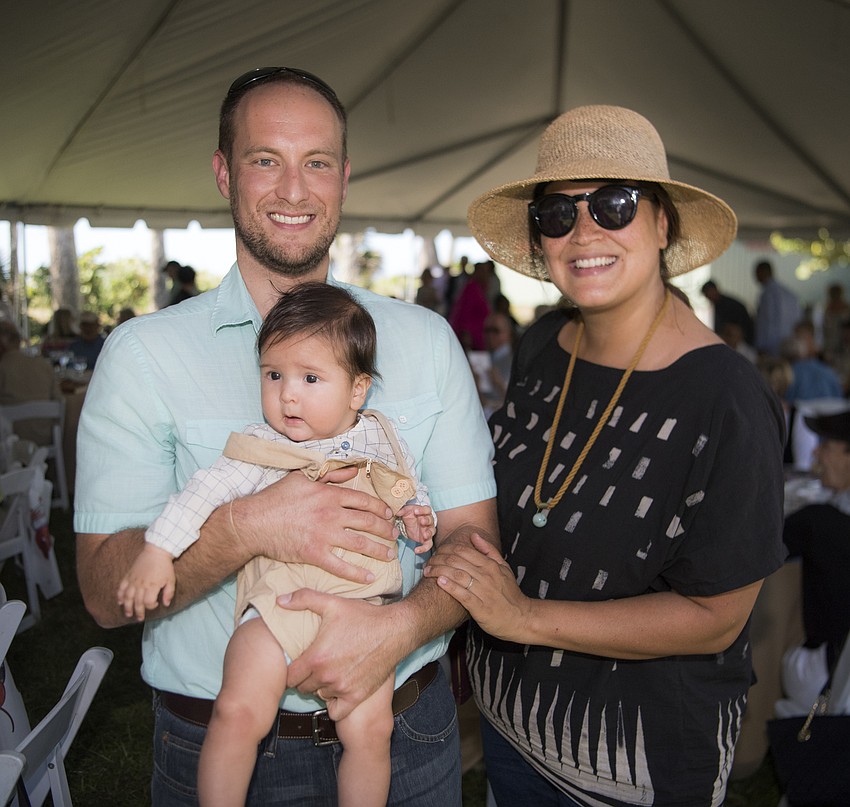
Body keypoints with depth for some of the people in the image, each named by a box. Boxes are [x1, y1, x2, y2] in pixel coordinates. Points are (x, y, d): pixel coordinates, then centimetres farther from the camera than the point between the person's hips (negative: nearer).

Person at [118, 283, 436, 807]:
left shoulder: (381, 439, 6)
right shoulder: (260, 448, 0)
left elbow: (411, 494, 20)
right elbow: (207, 491, -4)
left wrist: (418, 519, 0)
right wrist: (157, 551, -12)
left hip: (362, 609, 1)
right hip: (278, 604, -1)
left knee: (370, 728, -9)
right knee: (238, 712, -16)